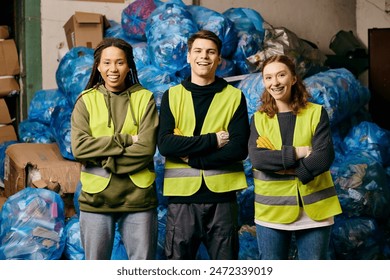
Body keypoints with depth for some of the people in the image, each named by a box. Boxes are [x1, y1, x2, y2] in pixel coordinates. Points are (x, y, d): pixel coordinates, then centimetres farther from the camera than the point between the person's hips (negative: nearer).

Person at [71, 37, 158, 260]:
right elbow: (79, 147, -11)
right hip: (96, 199, 1)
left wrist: (104, 160, -13)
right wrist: (125, 139, -15)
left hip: (138, 198, 0)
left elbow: (146, 148, -11)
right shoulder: (86, 101, 3)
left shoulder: (144, 98, 1)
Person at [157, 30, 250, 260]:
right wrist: (212, 140, -14)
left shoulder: (235, 97, 5)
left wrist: (191, 156, -12)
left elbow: (239, 149, -7)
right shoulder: (172, 96, 7)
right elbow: (165, 144, -8)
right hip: (182, 196, 0)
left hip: (222, 196, 0)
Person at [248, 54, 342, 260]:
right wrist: (298, 152, -17)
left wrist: (280, 164, -14)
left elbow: (324, 157, -12)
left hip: (313, 210, -1)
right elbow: (256, 158, -12)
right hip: (271, 212, 1)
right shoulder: (258, 119, 5)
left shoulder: (316, 113, 1)